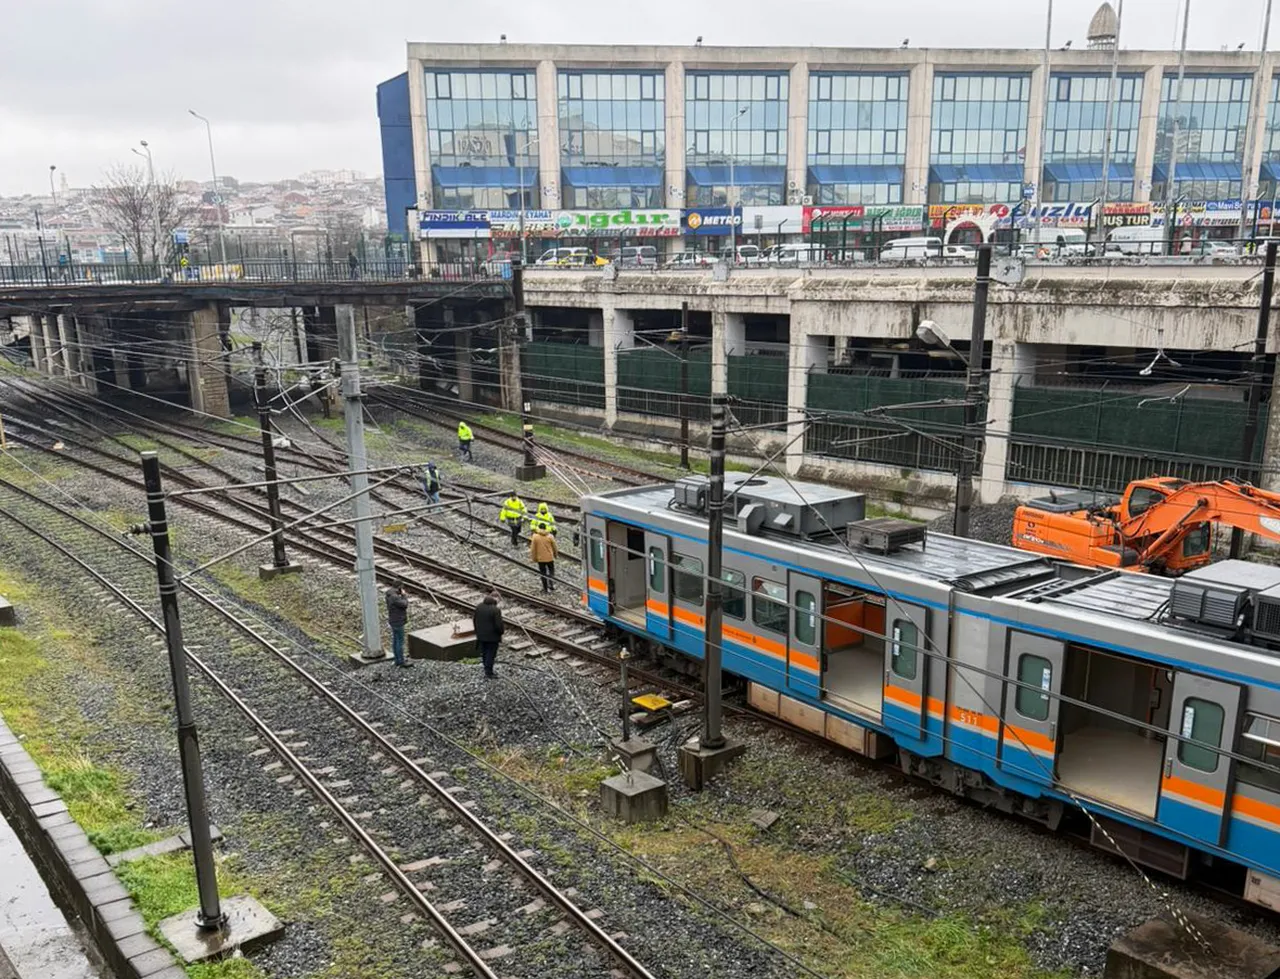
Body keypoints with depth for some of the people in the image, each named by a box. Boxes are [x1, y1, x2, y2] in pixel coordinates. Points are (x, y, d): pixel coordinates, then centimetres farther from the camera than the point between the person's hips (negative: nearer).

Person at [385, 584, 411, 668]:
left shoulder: (390, 594, 4)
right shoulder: (394, 597, -27)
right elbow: (405, 605, -23)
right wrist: (404, 595, -13)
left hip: (395, 621, 10)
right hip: (398, 622, -10)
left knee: (395, 641, 16)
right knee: (400, 642, 0)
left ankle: (398, 660, 24)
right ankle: (401, 661, 9)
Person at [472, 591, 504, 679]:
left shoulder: (479, 607, -3)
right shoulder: (496, 610, -23)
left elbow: (474, 620, 5)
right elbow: (499, 625, -22)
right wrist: (501, 632, -1)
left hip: (481, 635, 6)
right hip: (492, 637, -6)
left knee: (484, 653, 17)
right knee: (490, 655, 7)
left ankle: (488, 671, 30)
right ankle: (488, 674, 14)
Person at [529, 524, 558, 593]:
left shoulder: (535, 537, -10)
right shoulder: (550, 536, -8)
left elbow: (533, 549, -6)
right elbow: (554, 547, 1)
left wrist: (534, 558, 5)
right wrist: (555, 555, 19)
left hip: (540, 558, 0)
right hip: (550, 558, 0)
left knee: (543, 573, 10)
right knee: (551, 571, 18)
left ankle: (545, 588, 15)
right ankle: (552, 585, 10)